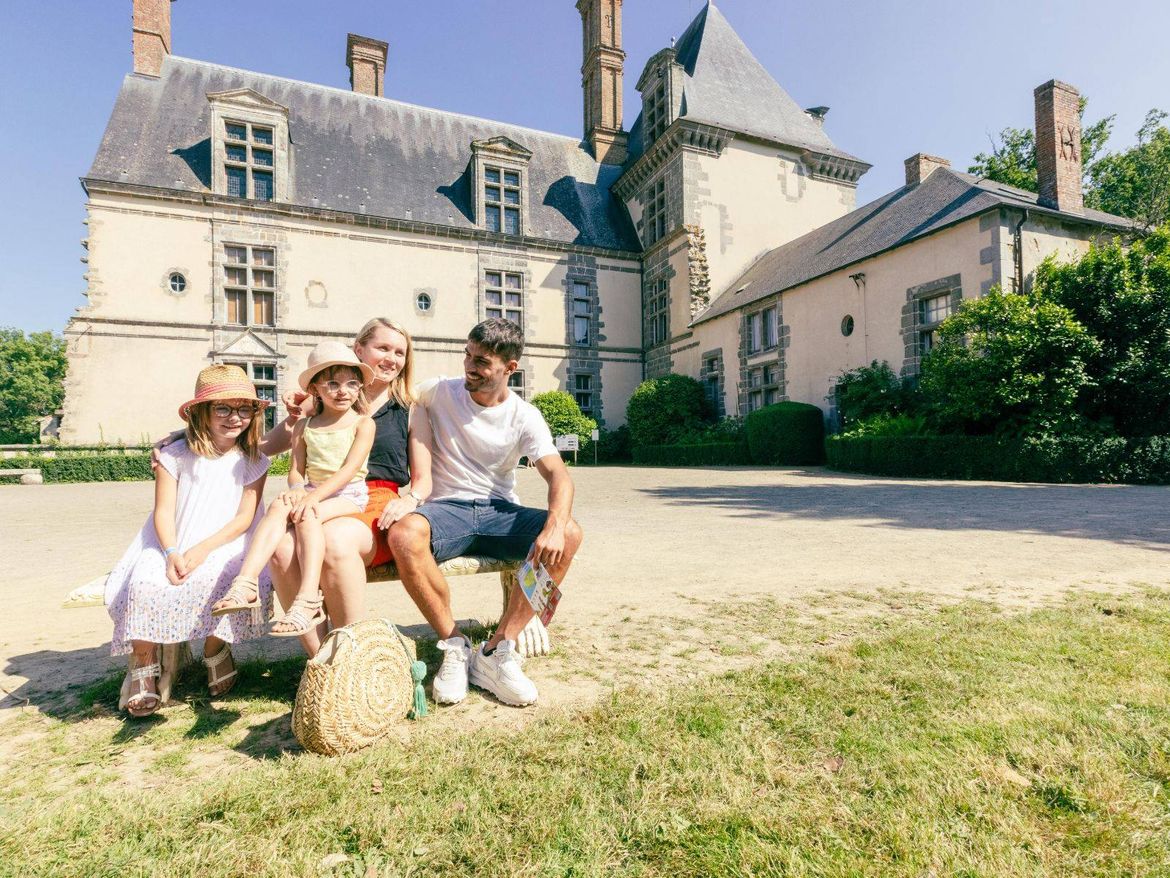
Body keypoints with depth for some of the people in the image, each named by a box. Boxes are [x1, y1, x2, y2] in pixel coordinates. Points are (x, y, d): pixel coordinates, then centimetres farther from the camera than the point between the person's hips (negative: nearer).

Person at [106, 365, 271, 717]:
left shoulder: (253, 462, 1)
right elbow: (163, 511, -4)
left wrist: (202, 550, -17)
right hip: (172, 545, 1)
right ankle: (143, 667, -4)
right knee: (146, 586, -26)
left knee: (222, 580, -31)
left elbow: (244, 518, -4)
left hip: (225, 545, -1)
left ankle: (215, 649, -2)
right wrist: (171, 554, -20)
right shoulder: (176, 456, 1)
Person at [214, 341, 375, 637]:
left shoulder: (363, 423, -1)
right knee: (279, 506, -24)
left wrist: (313, 497, -22)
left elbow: (350, 469, -12)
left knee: (307, 515, -30)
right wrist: (297, 489, -14)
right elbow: (296, 470, 10)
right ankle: (246, 584, -33)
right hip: (312, 493, 5)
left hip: (349, 495, -4)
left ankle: (308, 601, -38)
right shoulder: (304, 427, 13)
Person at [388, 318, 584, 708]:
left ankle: (496, 651, -19)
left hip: (500, 512, 1)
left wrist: (554, 526, -34)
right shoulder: (437, 392, 0)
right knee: (404, 535, -36)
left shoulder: (524, 417, -2)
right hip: (446, 508, -1)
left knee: (569, 535, -26)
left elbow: (558, 474, -13)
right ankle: (454, 644, -14)